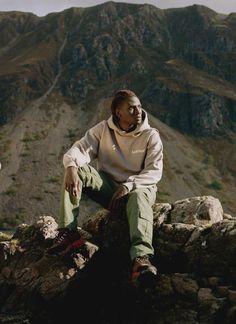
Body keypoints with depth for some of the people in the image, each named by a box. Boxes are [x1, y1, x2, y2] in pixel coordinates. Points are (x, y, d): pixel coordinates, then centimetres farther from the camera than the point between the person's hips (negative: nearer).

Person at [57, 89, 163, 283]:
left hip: (138, 187, -3)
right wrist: (71, 166, -34)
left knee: (139, 198, -40)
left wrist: (129, 185, -29)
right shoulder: (103, 129, 2)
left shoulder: (151, 136, -4)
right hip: (107, 186, 3)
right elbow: (79, 150, -9)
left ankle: (141, 258, -63)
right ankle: (68, 232, -29)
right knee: (76, 170, -21)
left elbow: (155, 172, -13)